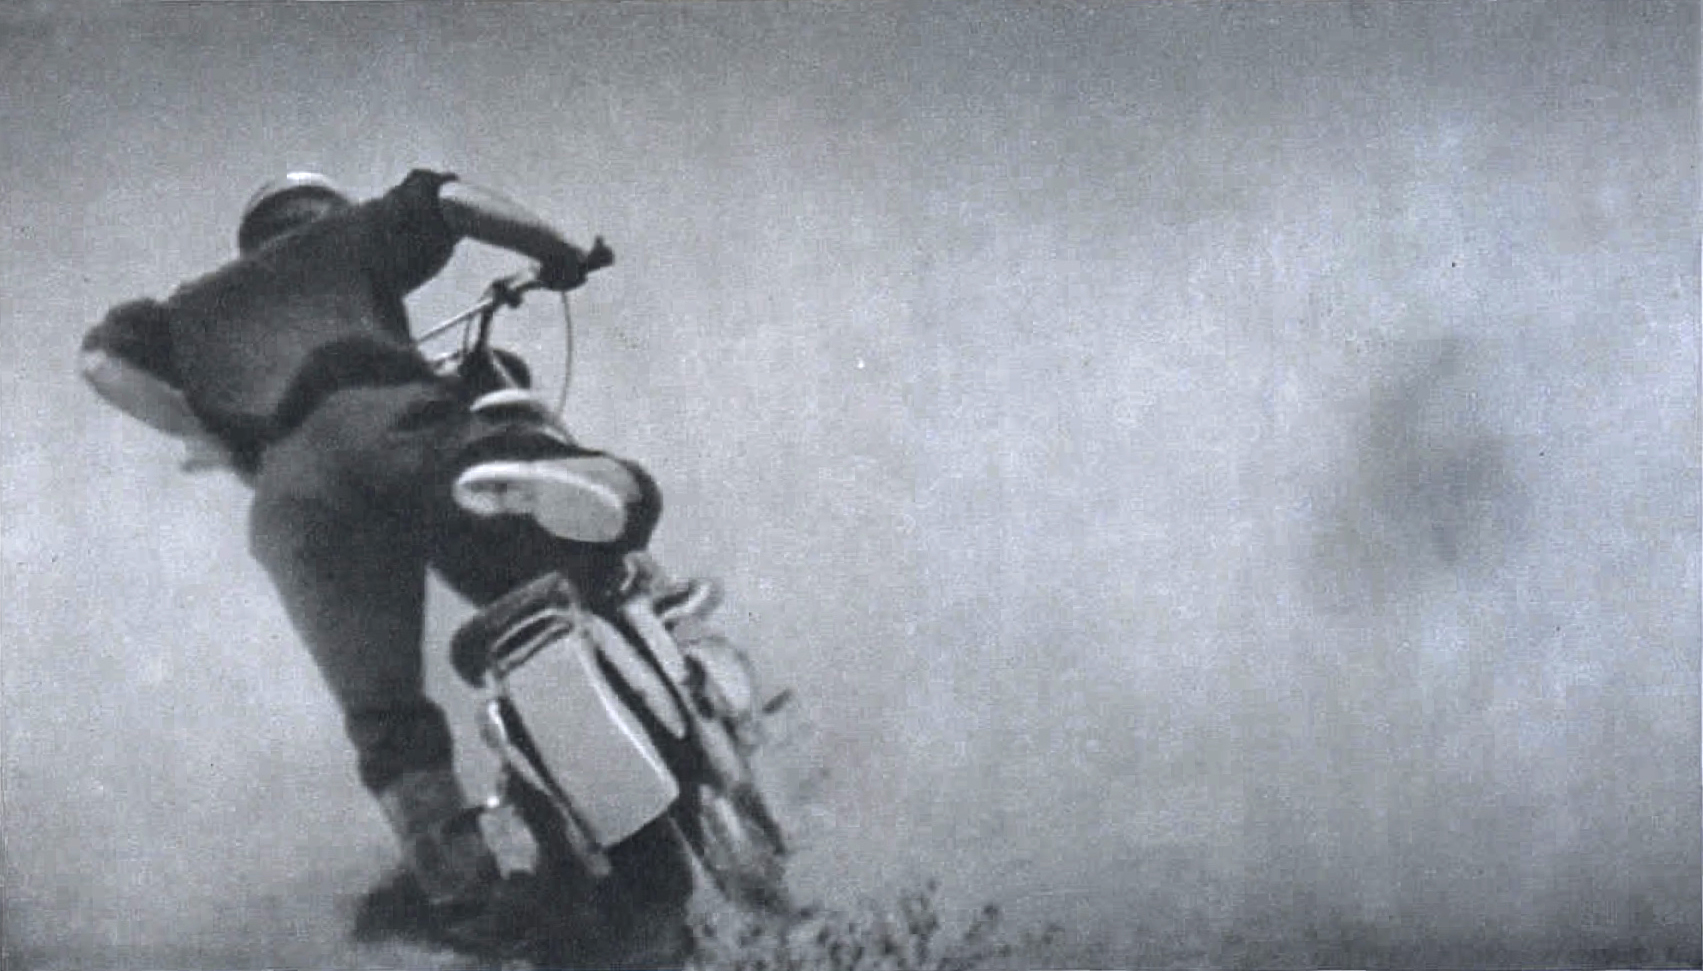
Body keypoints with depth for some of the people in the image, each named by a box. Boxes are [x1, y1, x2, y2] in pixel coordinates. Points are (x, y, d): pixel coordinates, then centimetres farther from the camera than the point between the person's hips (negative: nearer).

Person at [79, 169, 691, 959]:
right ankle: (518, 478, -33)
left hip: (292, 488, 2)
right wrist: (555, 252, 29)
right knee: (616, 507, -3)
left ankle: (461, 893, 2)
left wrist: (218, 443, 24)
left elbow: (104, 361, 20)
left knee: (385, 718, 10)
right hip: (394, 420, -2)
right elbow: (447, 201, 17)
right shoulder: (342, 239, 34)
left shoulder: (193, 309, 39)